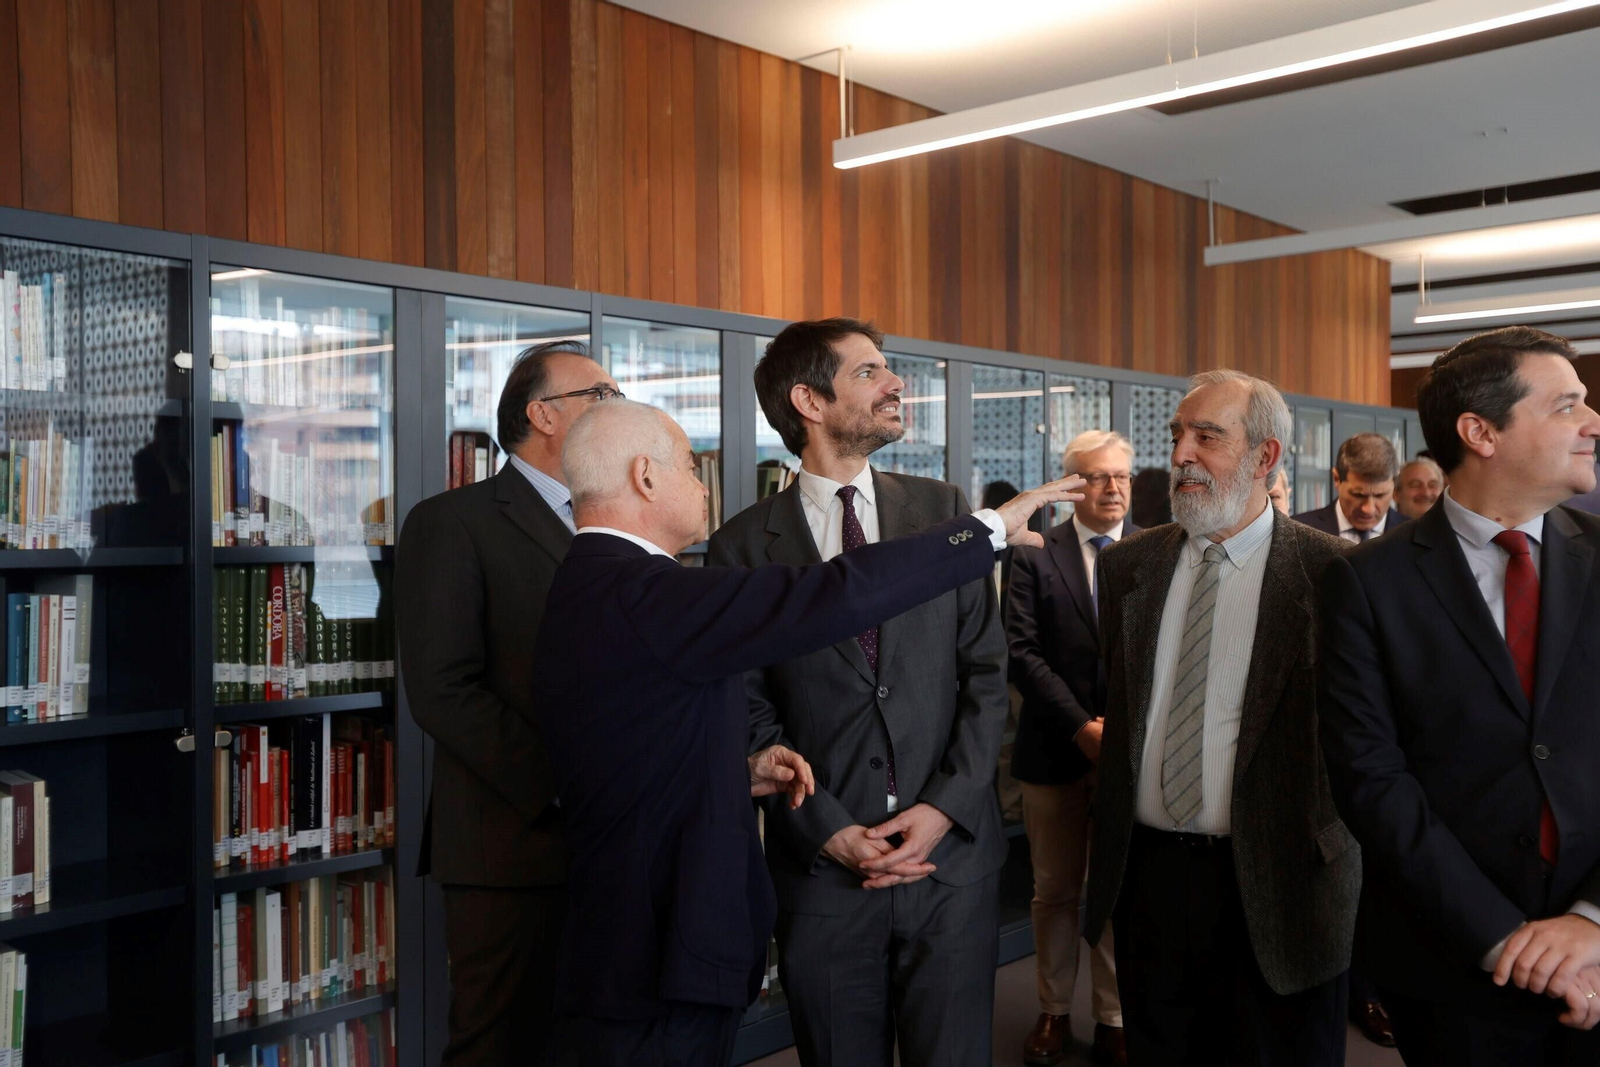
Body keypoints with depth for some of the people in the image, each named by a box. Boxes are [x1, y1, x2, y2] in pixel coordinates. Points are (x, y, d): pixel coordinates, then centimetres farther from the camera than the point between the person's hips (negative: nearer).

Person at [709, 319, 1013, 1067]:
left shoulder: (942, 511, 4)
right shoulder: (744, 546, -1)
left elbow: (987, 673, 2)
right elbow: (750, 713, -1)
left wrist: (945, 807, -7)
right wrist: (829, 830, -9)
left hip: (950, 848, 1)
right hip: (823, 865, -1)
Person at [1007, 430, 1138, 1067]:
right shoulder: (1036, 554, -1)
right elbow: (1023, 651, -7)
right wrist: (1082, 727, -13)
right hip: (1055, 749, 0)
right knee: (1055, 890, 11)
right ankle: (1054, 1012, 26)